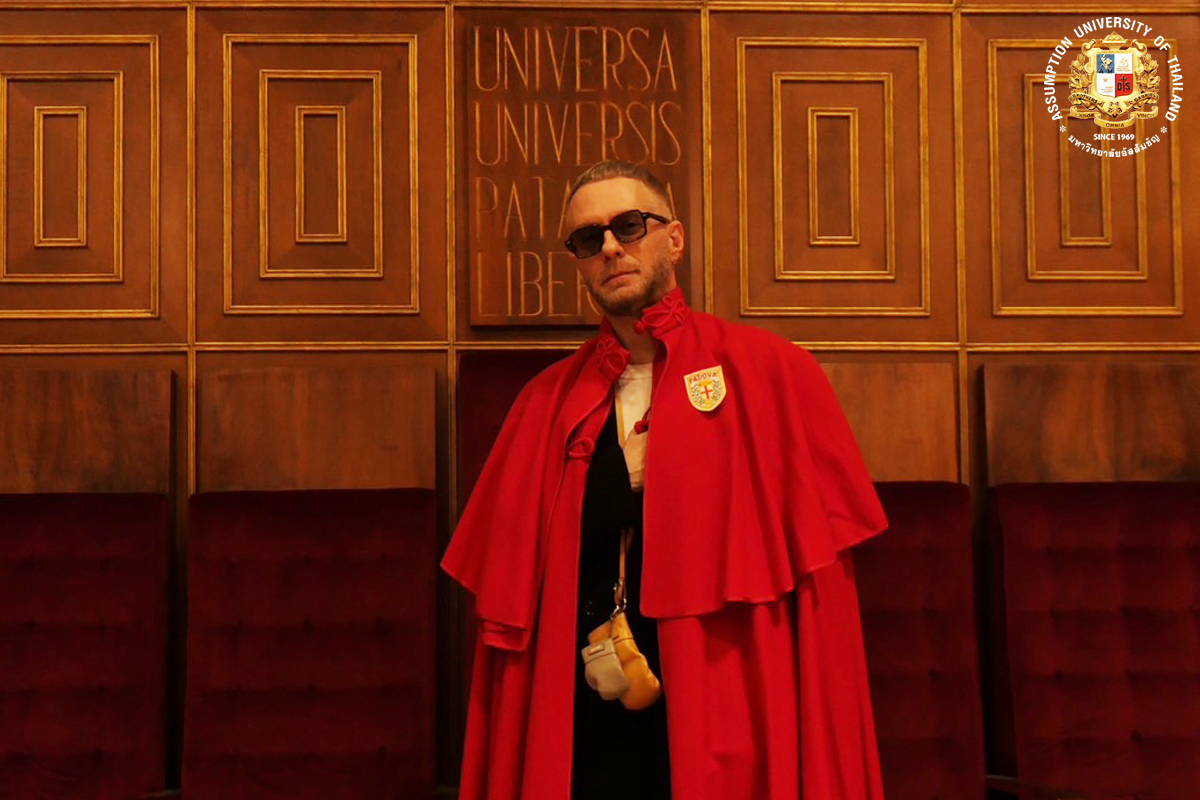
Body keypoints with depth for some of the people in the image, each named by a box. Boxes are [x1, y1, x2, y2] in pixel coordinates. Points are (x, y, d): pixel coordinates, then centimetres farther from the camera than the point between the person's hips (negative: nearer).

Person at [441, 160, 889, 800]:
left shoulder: (771, 375, -1)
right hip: (585, 729, 2)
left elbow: (821, 585, -4)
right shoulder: (546, 405, 7)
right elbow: (509, 604, 8)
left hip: (729, 723, -2)